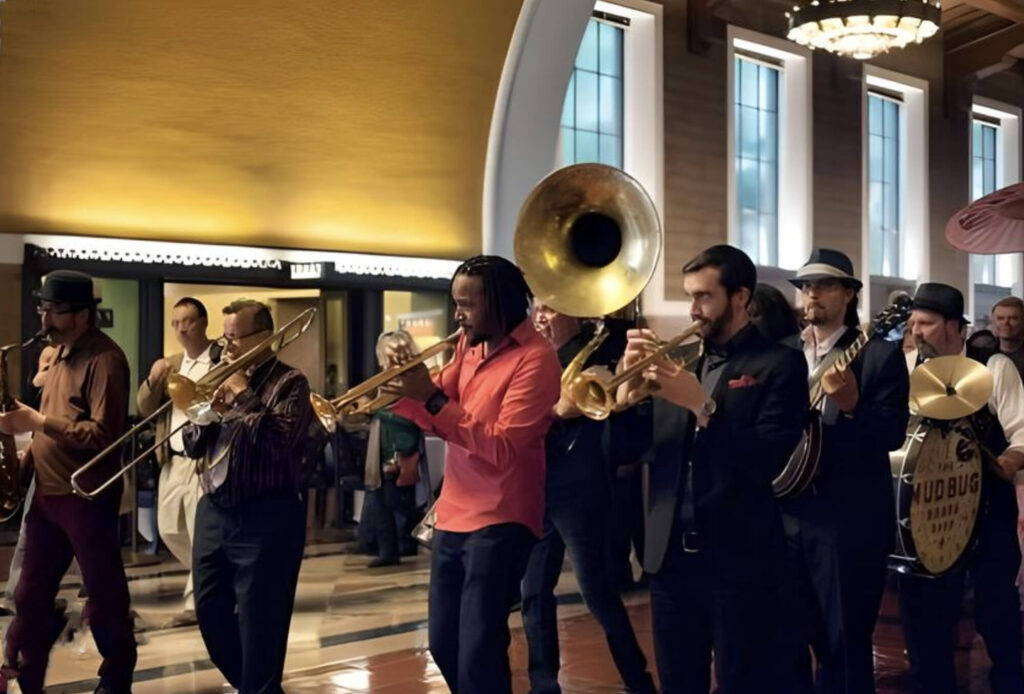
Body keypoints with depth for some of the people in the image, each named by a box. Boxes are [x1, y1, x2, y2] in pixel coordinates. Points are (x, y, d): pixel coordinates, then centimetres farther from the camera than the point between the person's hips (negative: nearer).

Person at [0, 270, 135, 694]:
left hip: (87, 496, -9)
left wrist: (37, 422, -24)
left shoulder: (104, 360, -16)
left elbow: (103, 435, -23)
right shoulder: (62, 353, 14)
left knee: (104, 593, 4)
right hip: (46, 492, 9)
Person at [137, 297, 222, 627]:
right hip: (172, 461, 8)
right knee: (170, 530, 14)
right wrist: (153, 380, -10)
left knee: (202, 536, -6)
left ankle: (196, 603, 6)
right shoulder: (170, 365, 14)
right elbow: (145, 409, 8)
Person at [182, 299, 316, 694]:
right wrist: (209, 410, -6)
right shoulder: (225, 379, 13)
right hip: (213, 512, 7)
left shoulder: (289, 382, -6)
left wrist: (244, 395, -15)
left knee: (259, 624, -1)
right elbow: (192, 446, 13)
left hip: (265, 519, -7)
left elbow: (279, 442, -22)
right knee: (210, 614, 15)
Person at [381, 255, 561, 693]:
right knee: (444, 647, 16)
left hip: (499, 523, -8)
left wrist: (433, 399, -25)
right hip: (453, 517, 8)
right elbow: (436, 420, 10)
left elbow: (502, 448, -22)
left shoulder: (534, 358, -14)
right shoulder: (469, 346, 10)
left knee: (477, 658, -7)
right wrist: (408, 389, -9)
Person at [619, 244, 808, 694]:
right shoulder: (676, 362, 11)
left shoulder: (779, 364, -4)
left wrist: (702, 406, -22)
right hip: (670, 557, 5)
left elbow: (765, 463, -15)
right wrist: (629, 385, -10)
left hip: (739, 560, -5)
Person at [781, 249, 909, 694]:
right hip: (785, 515, 4)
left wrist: (850, 405, -27)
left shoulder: (880, 355, -3)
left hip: (848, 521, -4)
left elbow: (892, 435, -11)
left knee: (845, 644, 4)